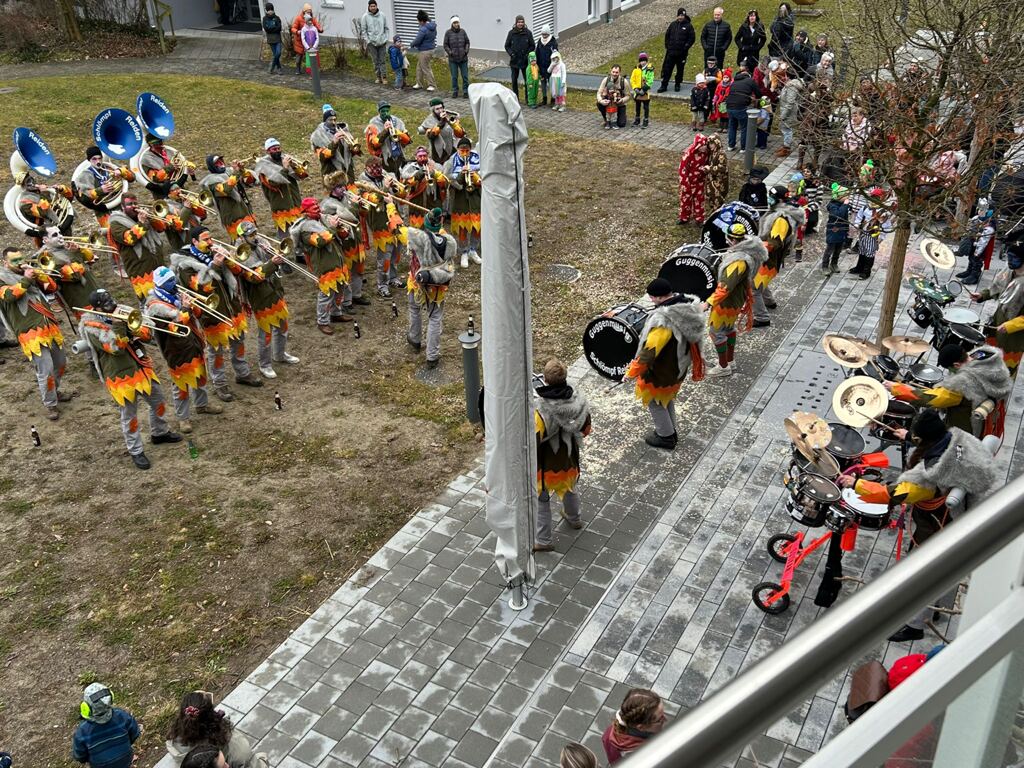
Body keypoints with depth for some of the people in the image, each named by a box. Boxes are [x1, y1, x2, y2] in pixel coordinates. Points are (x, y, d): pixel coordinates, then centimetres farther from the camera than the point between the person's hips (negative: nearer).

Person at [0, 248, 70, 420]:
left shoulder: (30, 275, 18)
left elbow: (52, 287, 14)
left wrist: (38, 274, -1)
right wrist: (25, 280, -15)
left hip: (50, 326, 6)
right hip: (31, 332, -6)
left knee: (60, 363, 17)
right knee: (45, 370, -10)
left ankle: (54, 391, 39)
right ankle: (50, 405, 3)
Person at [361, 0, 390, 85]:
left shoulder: (382, 16, 3)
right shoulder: (365, 16, -2)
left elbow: (386, 28, 10)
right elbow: (363, 30, 0)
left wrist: (386, 39, 2)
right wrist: (368, 40, -6)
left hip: (382, 42, 1)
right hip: (372, 42, -1)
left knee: (382, 60, 0)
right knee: (375, 61, 2)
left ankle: (384, 77, 2)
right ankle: (378, 77, 10)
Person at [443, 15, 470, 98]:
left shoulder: (462, 31, 0)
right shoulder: (448, 33, -4)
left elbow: (467, 42, 8)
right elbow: (445, 45, 1)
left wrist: (466, 51, -5)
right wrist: (450, 52, -11)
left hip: (463, 58, 1)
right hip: (453, 59, -1)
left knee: (465, 76, 4)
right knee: (454, 76, 6)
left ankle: (466, 91, 15)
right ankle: (455, 91, 18)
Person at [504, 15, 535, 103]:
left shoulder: (528, 33, -1)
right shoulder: (511, 33, 1)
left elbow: (532, 46, 4)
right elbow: (507, 45, 6)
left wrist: (527, 54, -10)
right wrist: (511, 54, -9)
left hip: (525, 60, -1)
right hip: (514, 60, 1)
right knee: (514, 80, 7)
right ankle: (515, 98, 16)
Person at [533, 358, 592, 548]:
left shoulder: (539, 407, -32)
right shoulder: (578, 400, -17)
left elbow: (532, 440, -29)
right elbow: (585, 429, -1)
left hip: (545, 462, -5)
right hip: (569, 459, 5)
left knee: (541, 498, 15)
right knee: (569, 488, 31)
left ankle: (542, 540, 25)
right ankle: (574, 519, 56)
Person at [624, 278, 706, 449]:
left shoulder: (664, 319, -35)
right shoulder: (689, 307, -7)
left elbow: (650, 350, -33)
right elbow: (693, 336, 8)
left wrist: (633, 371, -23)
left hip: (662, 371, -8)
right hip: (680, 366, 8)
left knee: (655, 401, 14)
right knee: (667, 398, 28)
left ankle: (666, 437, 27)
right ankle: (670, 431, 43)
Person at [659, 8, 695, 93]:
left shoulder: (688, 26, -3)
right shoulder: (673, 24, 8)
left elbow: (692, 38, -3)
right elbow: (667, 35, 15)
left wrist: (686, 47, -11)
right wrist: (667, 46, 6)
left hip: (681, 53, -3)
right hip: (671, 52, 3)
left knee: (680, 69, 7)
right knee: (667, 69, 0)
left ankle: (678, 84, 21)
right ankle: (664, 86, 5)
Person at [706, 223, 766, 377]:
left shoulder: (739, 261, -35)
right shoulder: (749, 251, -5)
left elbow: (726, 286, -34)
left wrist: (709, 302, -32)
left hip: (728, 301, -10)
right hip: (738, 297, 10)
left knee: (716, 331, 6)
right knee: (729, 327, 25)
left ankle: (723, 367, 18)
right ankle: (730, 361, 40)